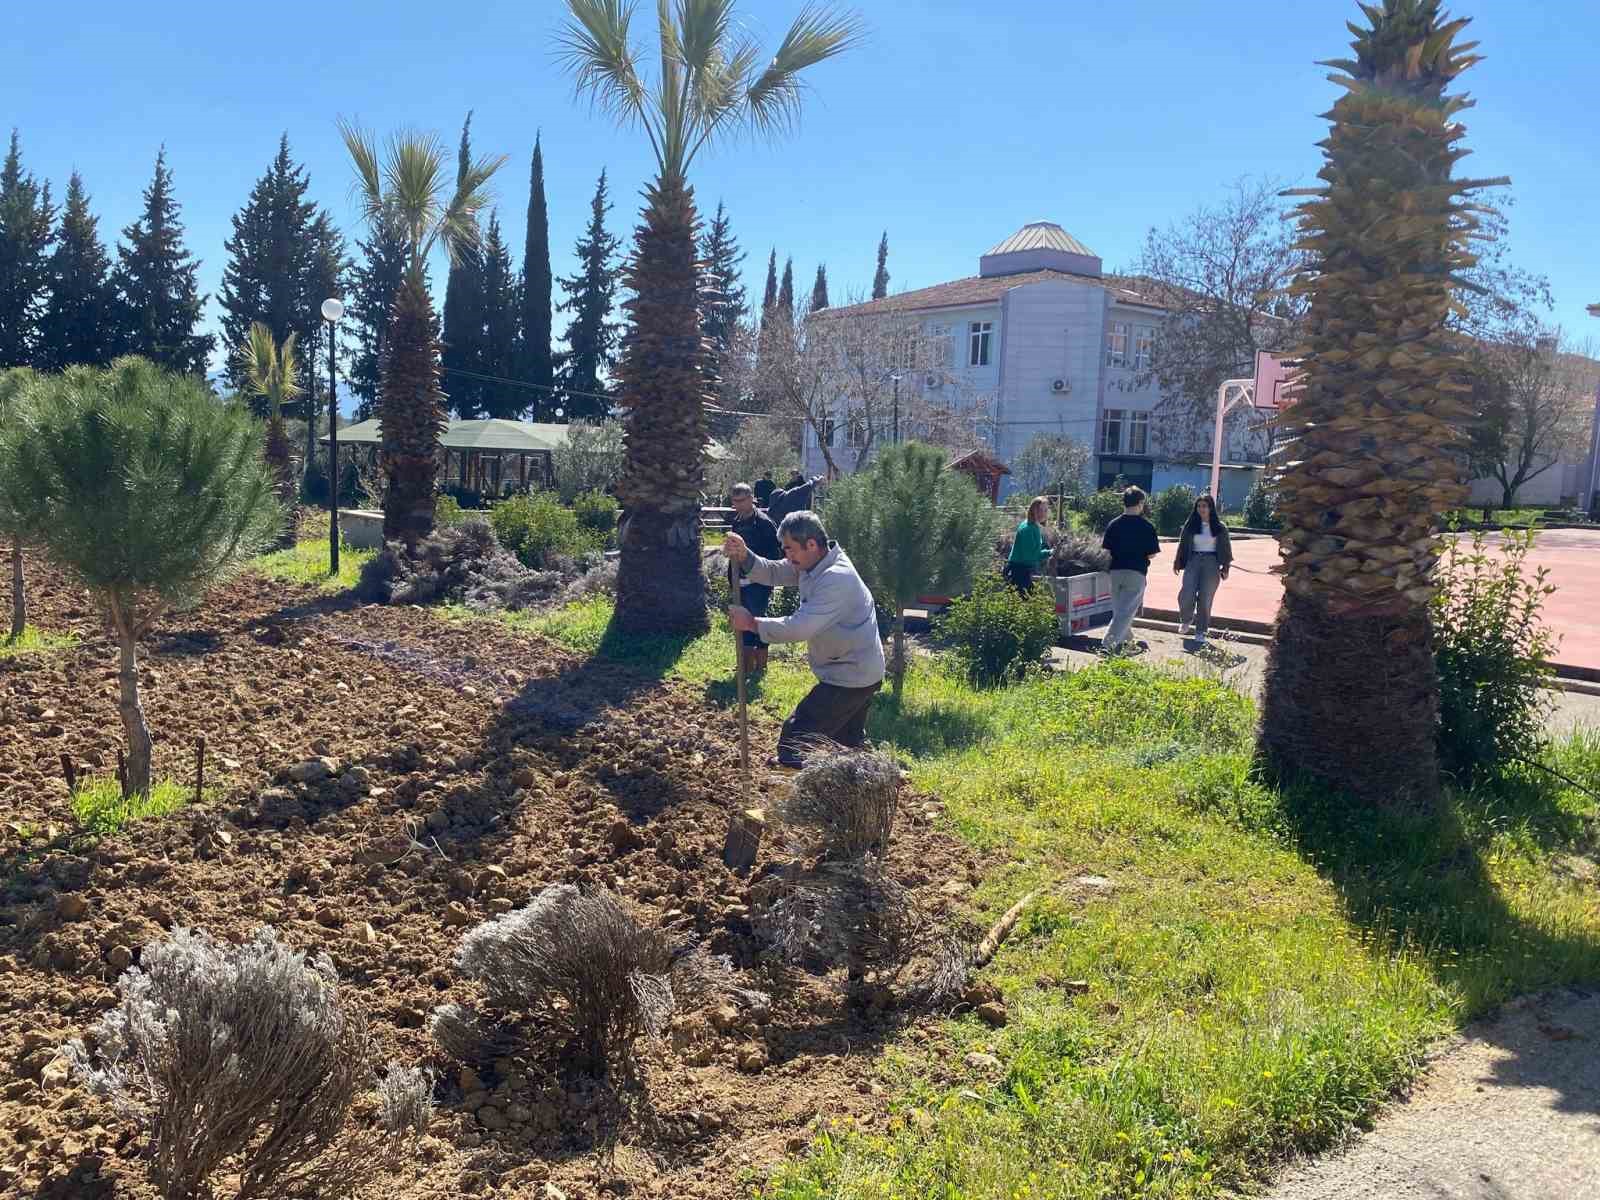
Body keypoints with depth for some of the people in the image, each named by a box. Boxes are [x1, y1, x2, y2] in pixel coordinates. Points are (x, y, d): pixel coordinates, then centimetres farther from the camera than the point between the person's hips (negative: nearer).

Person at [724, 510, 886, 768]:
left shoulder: (837, 579, -30)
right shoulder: (812, 563, 0)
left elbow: (799, 627, -33)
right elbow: (773, 573, 0)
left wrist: (752, 623, -24)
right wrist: (743, 556, -19)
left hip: (850, 679, -10)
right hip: (859, 673, 10)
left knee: (794, 741, -8)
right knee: (851, 742, 25)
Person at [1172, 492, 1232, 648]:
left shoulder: (1219, 527, 4)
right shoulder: (1190, 524, 6)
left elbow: (1226, 548, 7)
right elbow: (1182, 545, 10)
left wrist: (1225, 567, 2)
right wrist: (1177, 563, 8)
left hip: (1211, 563, -1)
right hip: (1193, 561, 1)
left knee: (1205, 600, -1)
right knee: (1186, 595, -15)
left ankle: (1200, 633, 9)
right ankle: (1187, 619, 15)